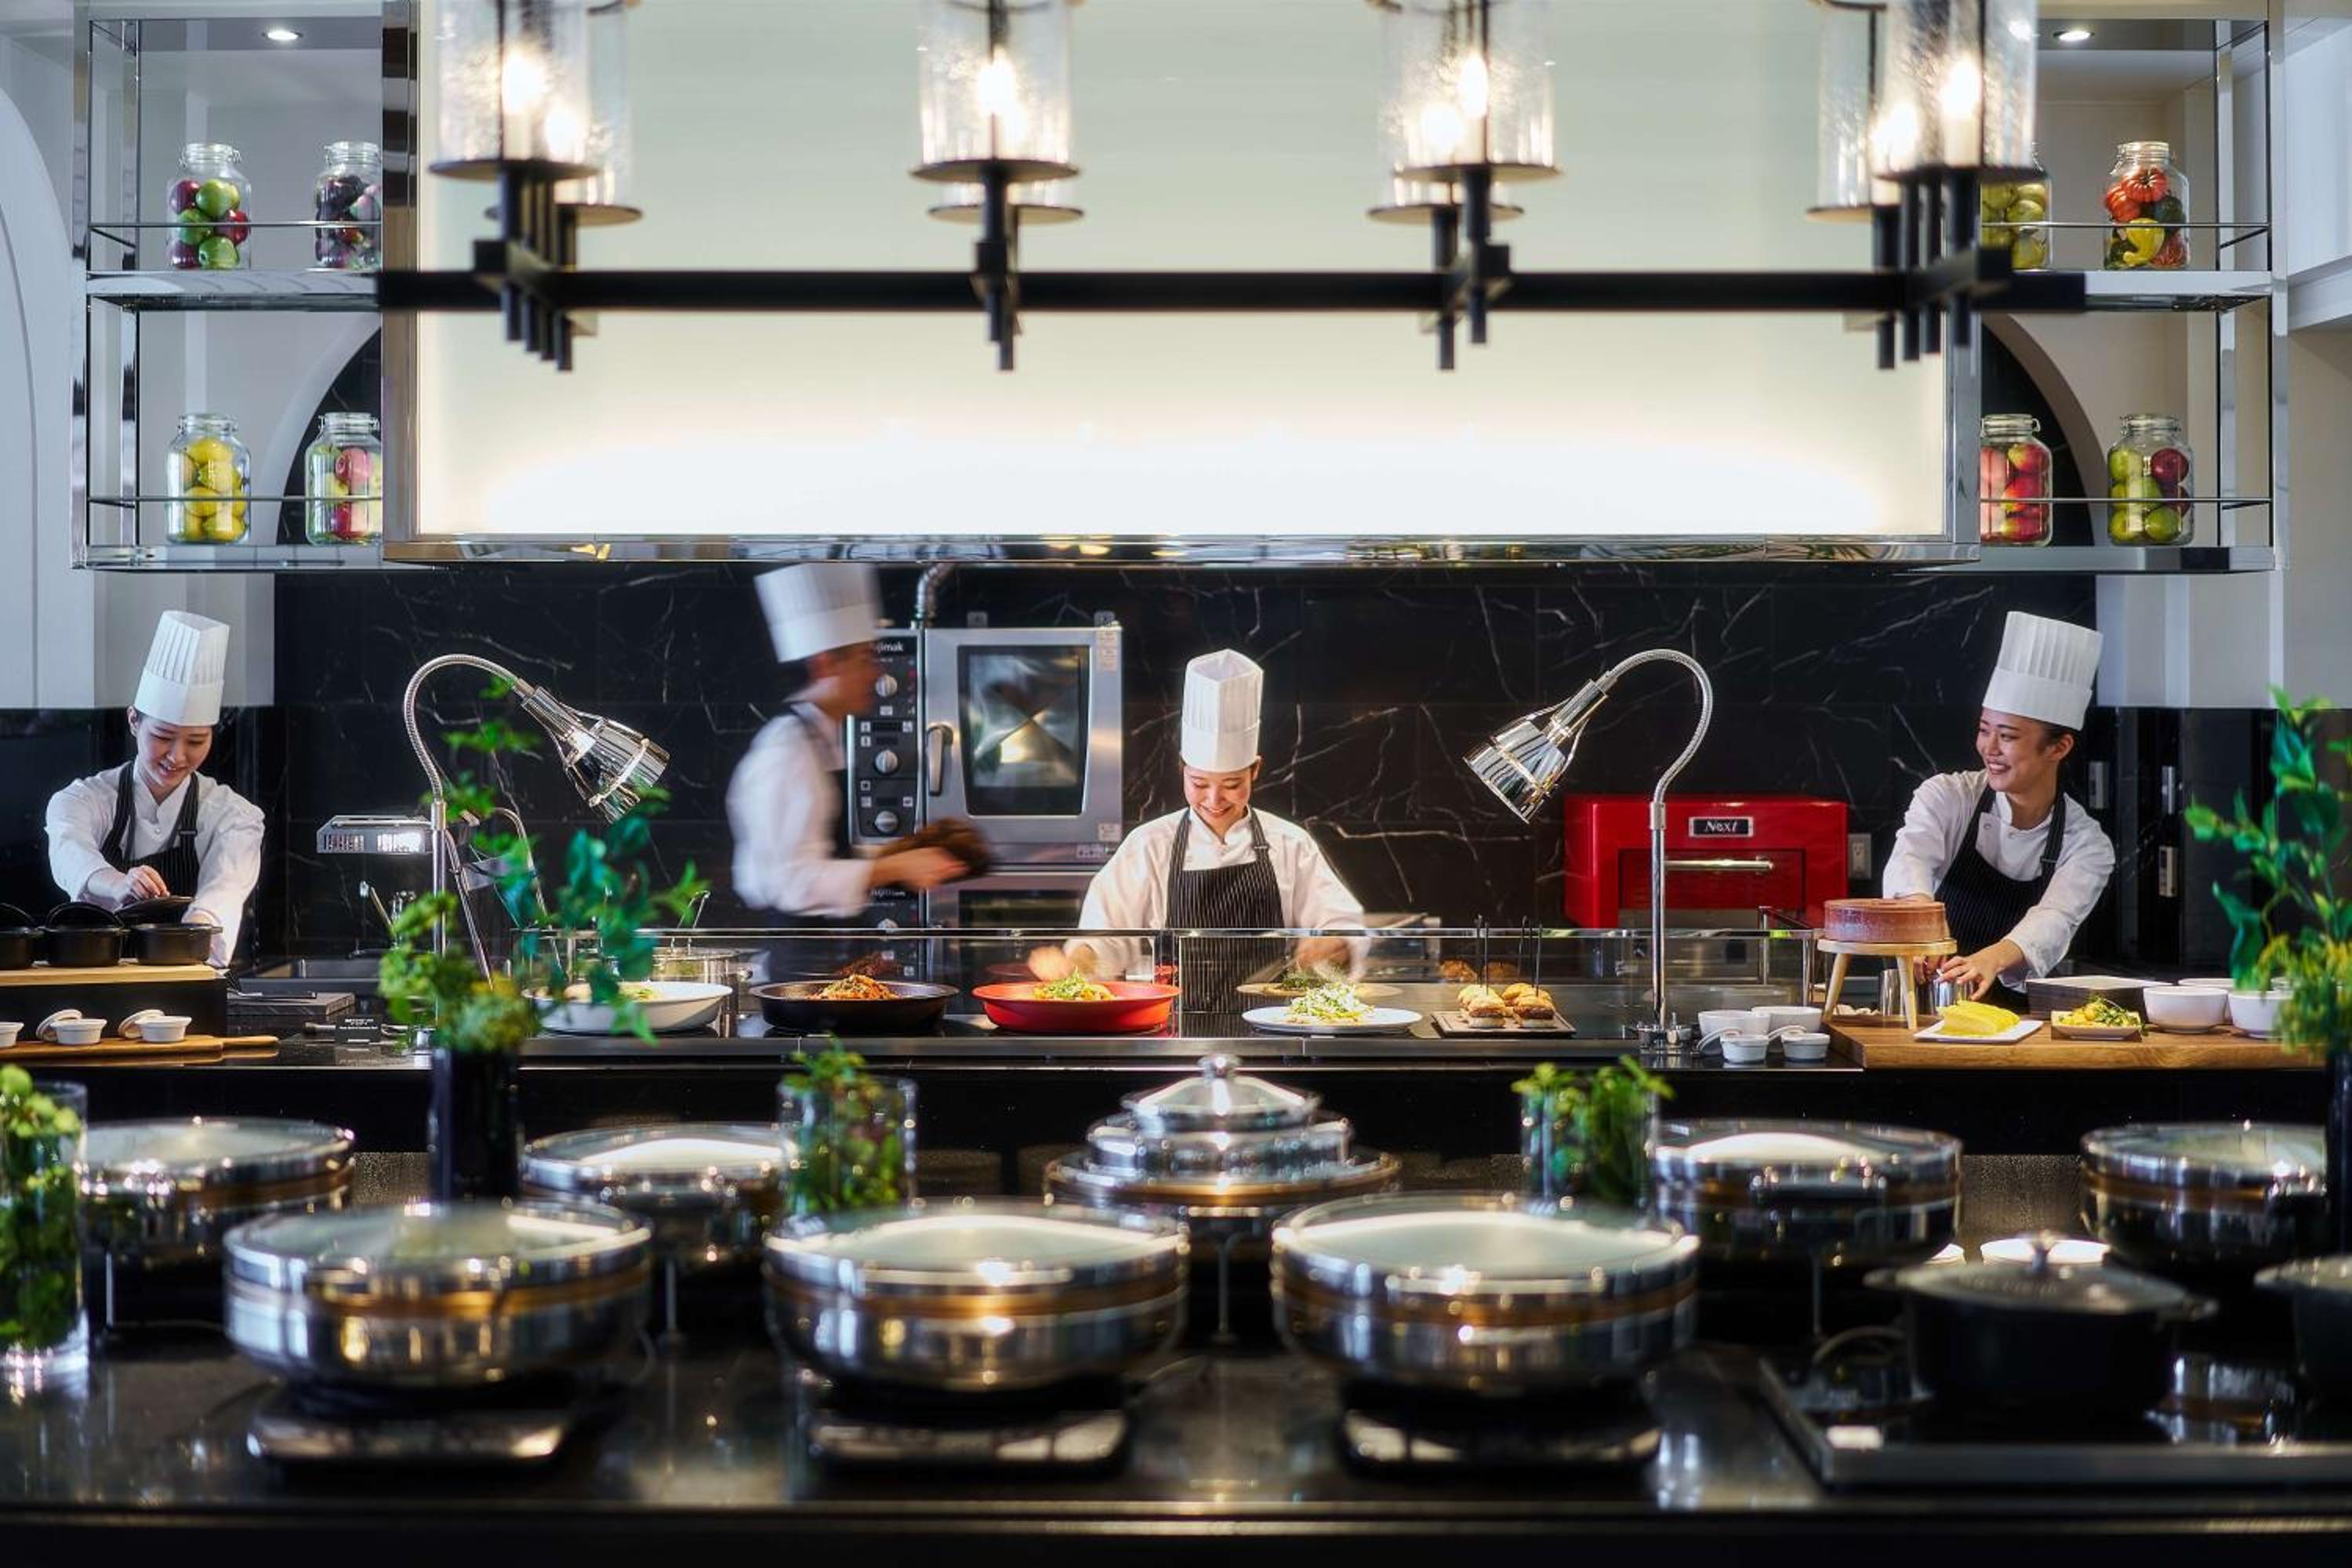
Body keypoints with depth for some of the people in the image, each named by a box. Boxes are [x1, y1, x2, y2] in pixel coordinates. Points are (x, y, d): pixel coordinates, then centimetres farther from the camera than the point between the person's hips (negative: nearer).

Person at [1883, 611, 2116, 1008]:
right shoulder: (1946, 797, 0)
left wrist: (1995, 958, -40)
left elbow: (2054, 922, -18)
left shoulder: (2087, 845, 0)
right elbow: (1910, 858, -19)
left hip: (2019, 1014, 0)